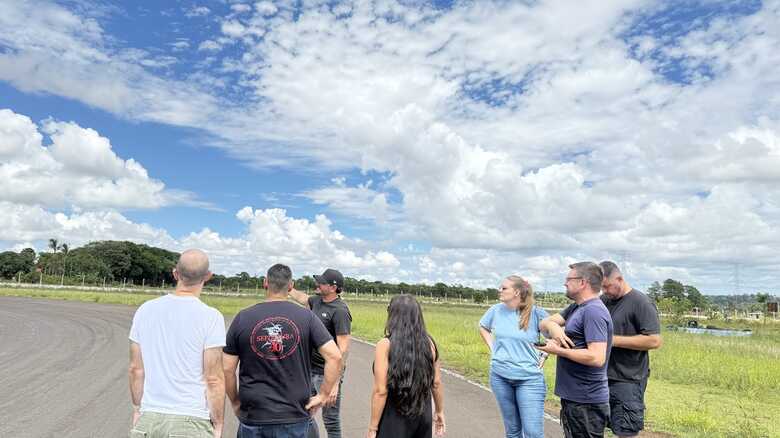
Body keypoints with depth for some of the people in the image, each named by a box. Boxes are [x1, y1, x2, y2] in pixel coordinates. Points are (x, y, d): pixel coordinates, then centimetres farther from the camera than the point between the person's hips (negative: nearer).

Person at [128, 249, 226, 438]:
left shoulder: (145, 310, 1)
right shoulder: (210, 317, -13)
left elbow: (136, 369, 7)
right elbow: (214, 379, -12)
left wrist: (137, 410, 19)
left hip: (149, 420, 4)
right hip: (191, 422, -4)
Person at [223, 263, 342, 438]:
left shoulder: (243, 318, -4)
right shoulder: (306, 317, -6)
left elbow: (227, 369, -2)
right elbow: (334, 356, -13)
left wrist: (235, 403, 11)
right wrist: (322, 396, -3)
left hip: (253, 417, 1)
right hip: (295, 417, -1)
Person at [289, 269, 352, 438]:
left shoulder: (340, 310, -19)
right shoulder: (317, 301, 5)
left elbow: (344, 348, -22)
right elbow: (302, 298, 31)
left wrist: (335, 382, -26)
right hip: (309, 369, 8)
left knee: (330, 420, 2)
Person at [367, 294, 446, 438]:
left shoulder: (385, 345, -15)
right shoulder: (428, 343, -2)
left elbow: (381, 391, -17)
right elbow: (436, 383, 4)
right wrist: (439, 411, 18)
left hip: (395, 419, -4)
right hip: (423, 416, 4)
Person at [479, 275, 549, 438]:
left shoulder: (536, 313, -12)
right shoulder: (496, 310, -1)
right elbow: (482, 327, 19)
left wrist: (544, 355, -5)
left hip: (529, 378, -3)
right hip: (499, 377, 4)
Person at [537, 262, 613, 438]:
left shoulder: (594, 312, -20)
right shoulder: (576, 308, 11)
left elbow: (596, 358, -28)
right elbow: (545, 322, 11)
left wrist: (558, 350, -18)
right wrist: (555, 329, -12)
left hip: (586, 403, -9)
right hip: (572, 397, 9)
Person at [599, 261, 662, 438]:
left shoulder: (641, 303, -10)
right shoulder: (603, 300, 9)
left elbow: (654, 341, -17)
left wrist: (614, 340, -17)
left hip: (627, 382, -6)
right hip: (601, 377, 7)